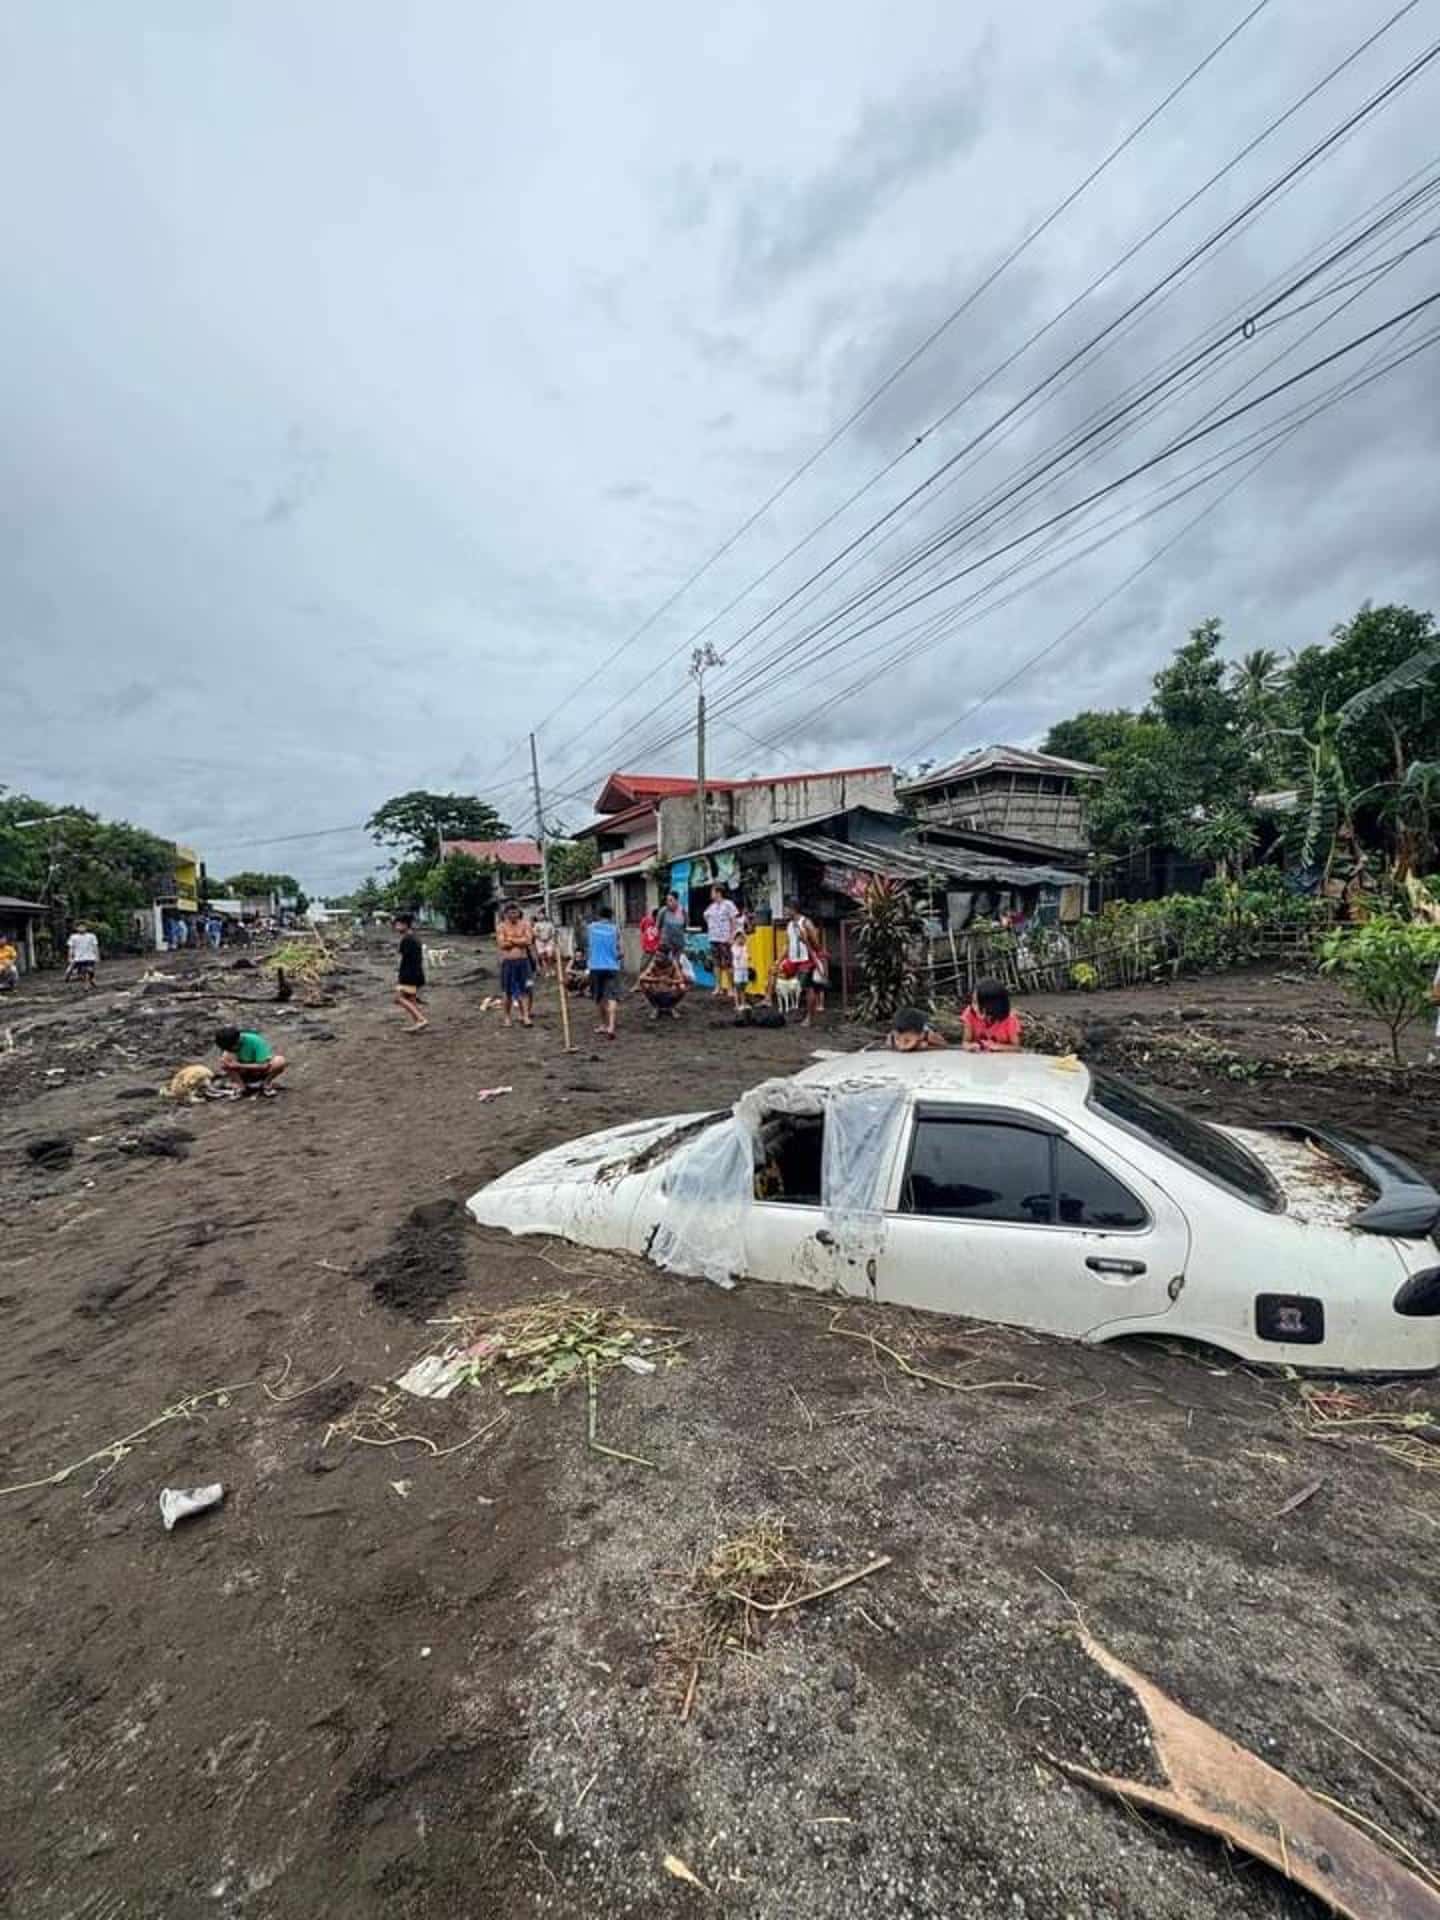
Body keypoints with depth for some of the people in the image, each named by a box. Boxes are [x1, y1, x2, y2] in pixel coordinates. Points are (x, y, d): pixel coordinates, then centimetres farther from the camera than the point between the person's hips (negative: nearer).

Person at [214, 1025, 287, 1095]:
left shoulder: (255, 1041, -27)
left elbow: (264, 1066, -28)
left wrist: (240, 1066, -31)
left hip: (261, 1071, -3)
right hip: (245, 1073, 3)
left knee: (279, 1061, -34)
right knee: (225, 1058, -24)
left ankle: (266, 1084, -10)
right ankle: (241, 1086, -15)